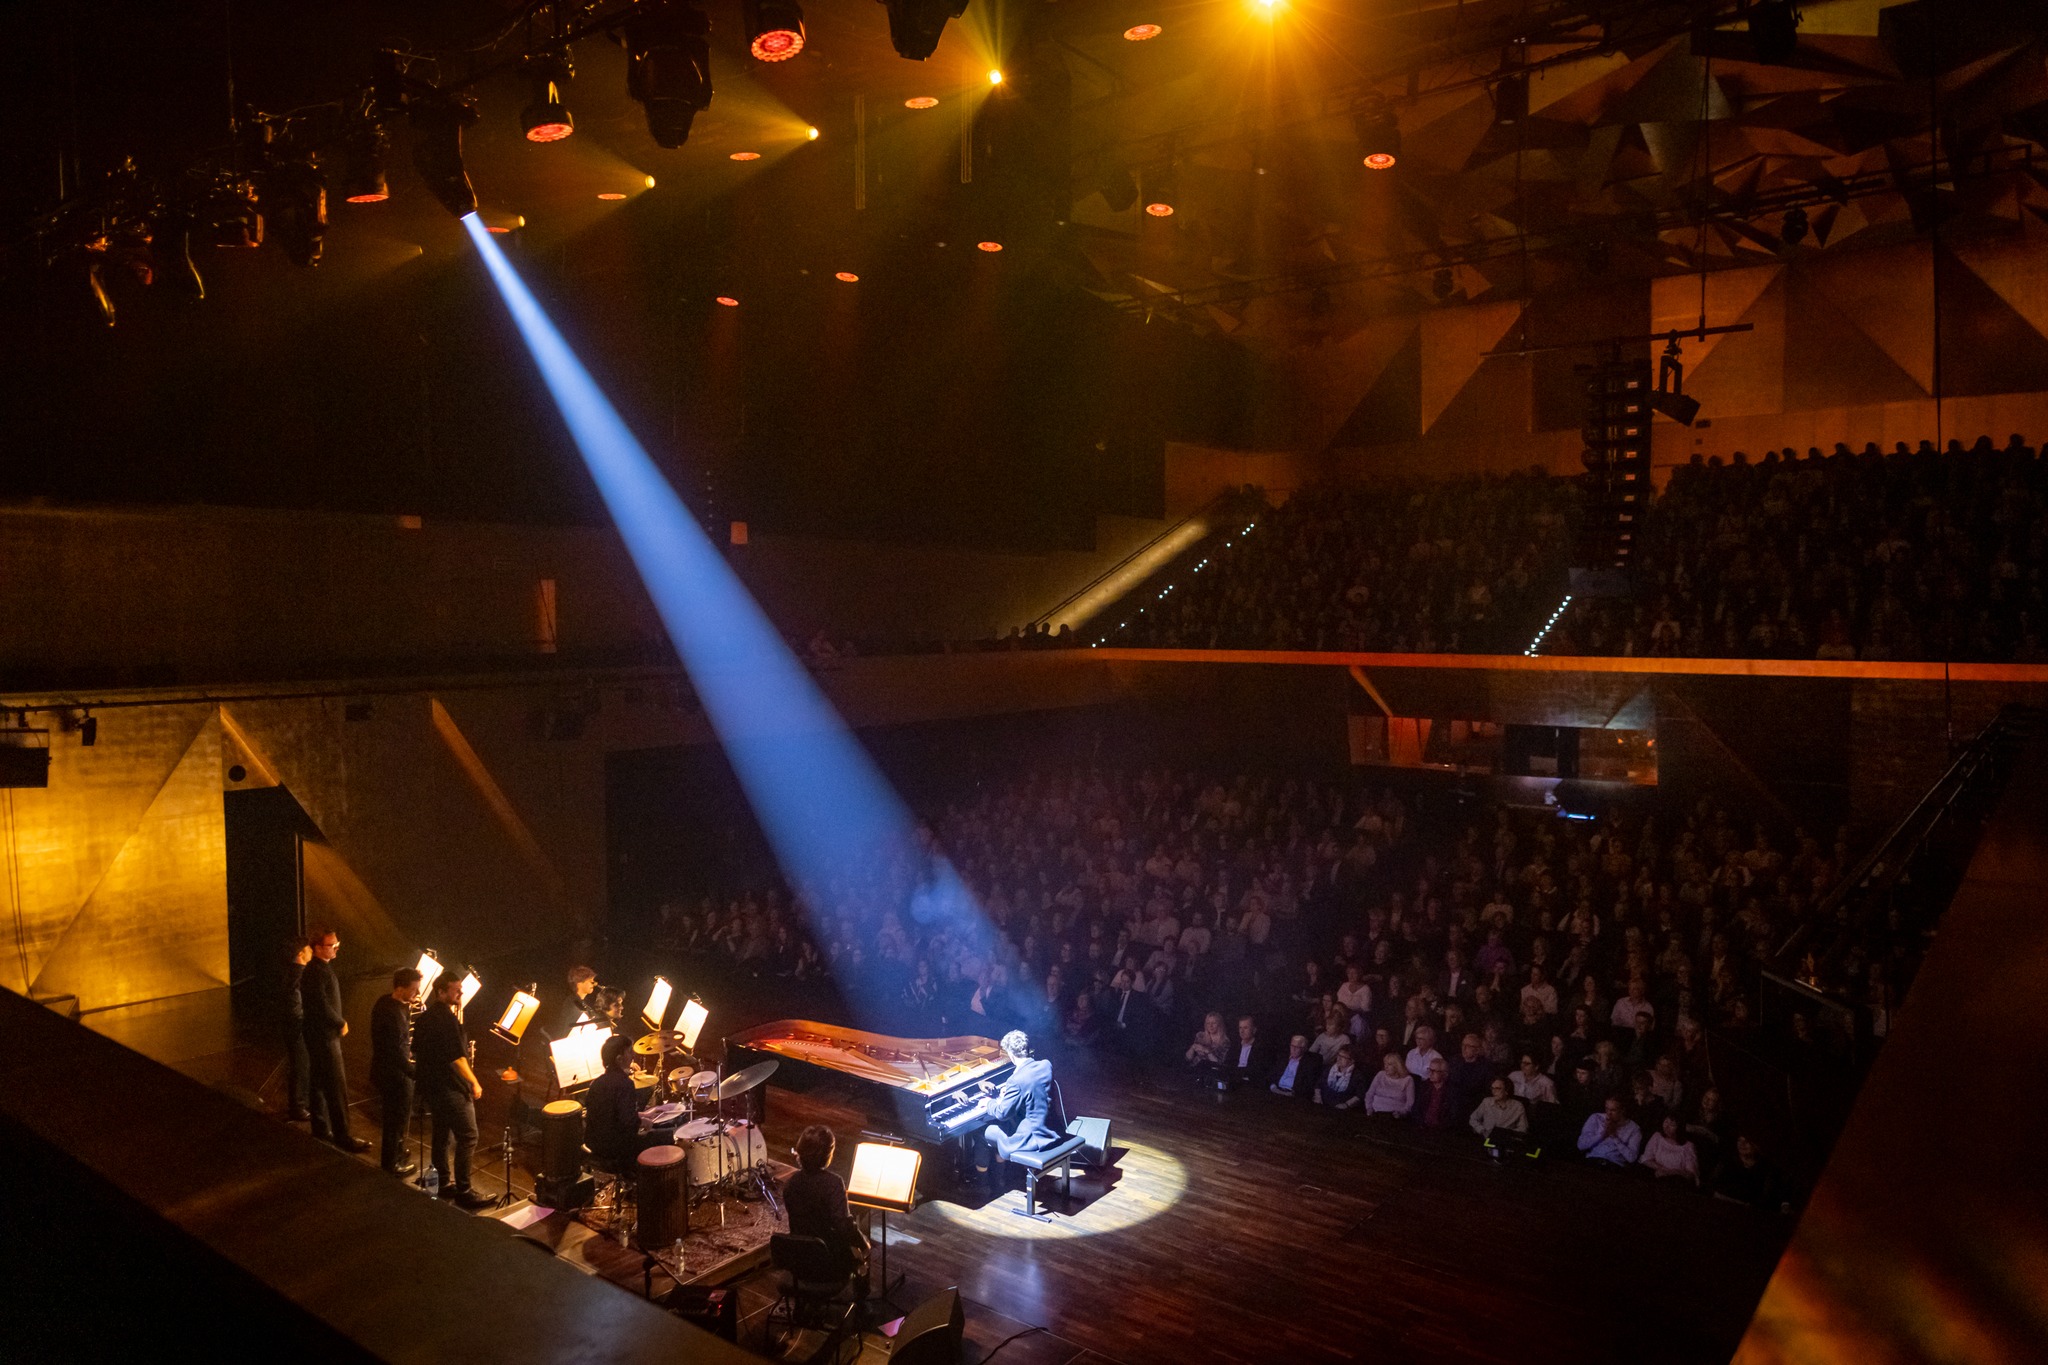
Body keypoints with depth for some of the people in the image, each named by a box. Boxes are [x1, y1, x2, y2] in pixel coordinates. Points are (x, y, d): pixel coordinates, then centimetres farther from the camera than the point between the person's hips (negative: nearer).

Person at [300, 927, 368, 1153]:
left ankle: (321, 1131, 27)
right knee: (336, 1087, -5)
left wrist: (340, 1021, 7)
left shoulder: (322, 967, 10)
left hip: (322, 1035, 10)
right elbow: (323, 1006, -25)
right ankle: (342, 1136, -1)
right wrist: (341, 1024, -11)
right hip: (324, 1037, -10)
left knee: (320, 1084, 17)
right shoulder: (316, 972, -21)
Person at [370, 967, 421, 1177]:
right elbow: (398, 1054, -29)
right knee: (398, 1119, 10)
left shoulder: (384, 1002, -1)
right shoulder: (395, 1014, -31)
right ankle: (392, 1164, 25)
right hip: (395, 1075, -9)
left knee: (393, 1116, 27)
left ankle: (395, 1152, 45)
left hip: (383, 1070, 9)